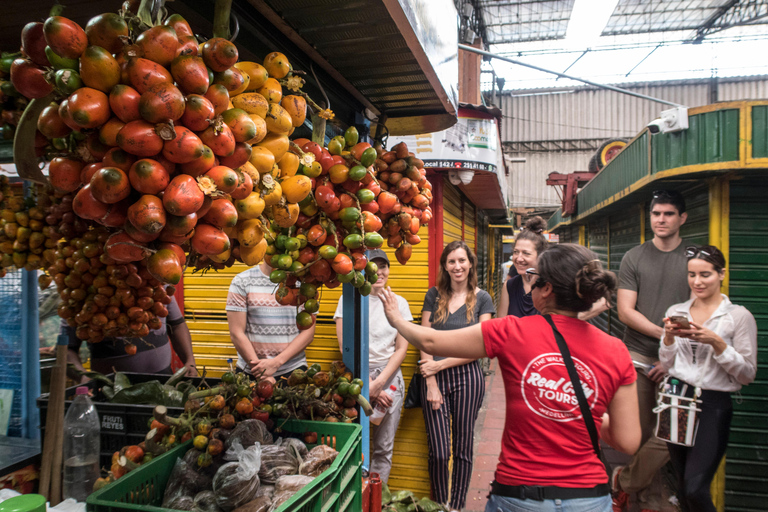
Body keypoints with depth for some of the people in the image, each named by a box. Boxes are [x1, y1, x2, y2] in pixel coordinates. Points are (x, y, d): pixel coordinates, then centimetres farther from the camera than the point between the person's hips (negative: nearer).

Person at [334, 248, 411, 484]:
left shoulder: (399, 303, 8)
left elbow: (402, 348, 5)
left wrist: (380, 382, -6)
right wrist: (367, 383, -7)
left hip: (390, 376, 2)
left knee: (384, 447, 6)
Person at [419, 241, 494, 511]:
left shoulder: (482, 298, 1)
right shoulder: (434, 295, 4)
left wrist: (440, 364, -10)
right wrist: (431, 383, -7)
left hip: (467, 377, 0)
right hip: (434, 378, 1)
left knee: (463, 449, 9)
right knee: (438, 451, 1)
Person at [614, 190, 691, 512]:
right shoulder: (634, 258, 6)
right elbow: (625, 311, 0)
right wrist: (664, 333, -13)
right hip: (638, 356, 0)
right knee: (643, 434, 5)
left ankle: (622, 482, 16)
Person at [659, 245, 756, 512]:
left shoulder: (739, 316, -4)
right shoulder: (676, 311, 7)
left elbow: (747, 374, -6)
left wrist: (716, 342, -18)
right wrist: (668, 337, -8)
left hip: (713, 405, -4)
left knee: (695, 489, -11)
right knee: (683, 488, 15)